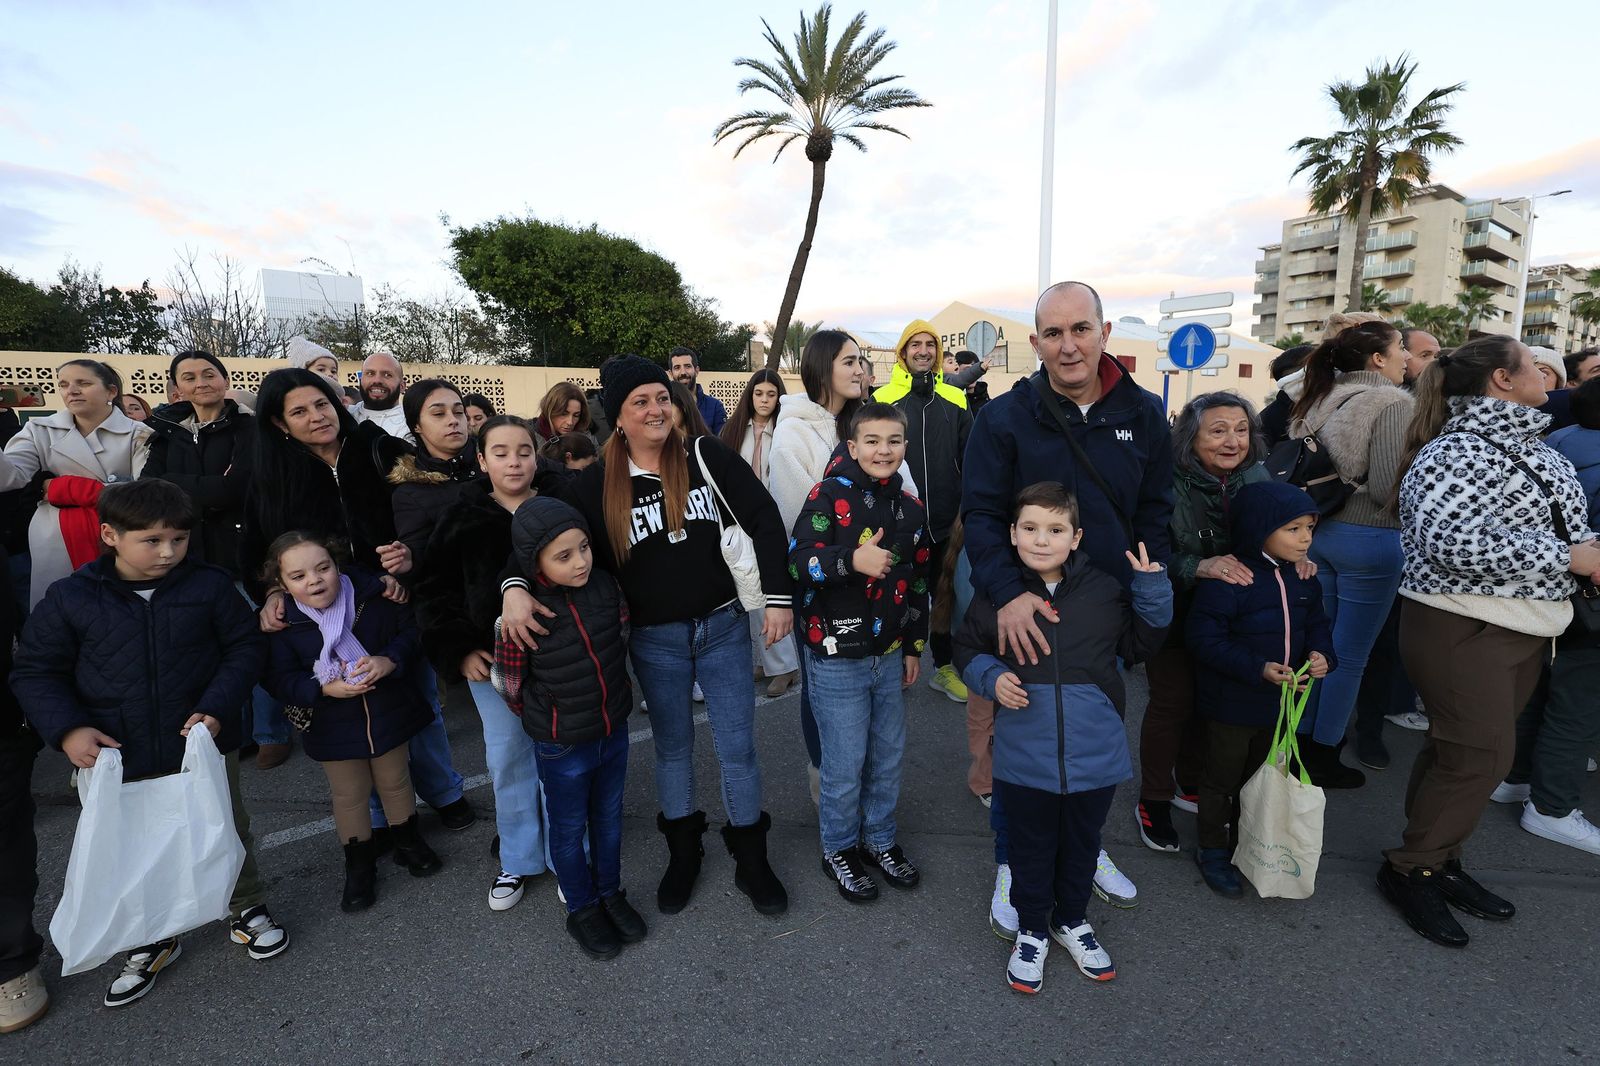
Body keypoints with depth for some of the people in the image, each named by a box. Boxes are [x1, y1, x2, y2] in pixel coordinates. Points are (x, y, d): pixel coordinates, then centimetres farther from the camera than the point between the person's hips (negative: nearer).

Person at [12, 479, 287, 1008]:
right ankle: (152, 940, 40)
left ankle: (248, 910, 38)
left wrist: (217, 708, -15)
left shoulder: (210, 586, -9)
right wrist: (68, 729, -15)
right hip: (117, 758, 1)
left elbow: (244, 648, -3)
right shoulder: (69, 598, -7)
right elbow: (36, 672, 0)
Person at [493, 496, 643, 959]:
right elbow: (508, 683, -10)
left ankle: (610, 894, 46)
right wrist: (546, 718, 4)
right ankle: (582, 910, 41)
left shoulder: (606, 586, -13)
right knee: (569, 829, 18)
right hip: (561, 748, -4)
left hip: (614, 732, 4)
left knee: (608, 817, 23)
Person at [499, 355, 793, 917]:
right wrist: (516, 587, -25)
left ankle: (751, 860, 30)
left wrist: (777, 596, -11)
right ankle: (683, 853, 40)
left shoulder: (706, 456, -9)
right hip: (655, 640, 1)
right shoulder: (598, 484, -7)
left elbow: (763, 519, -7)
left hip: (723, 627, 0)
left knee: (738, 748, 9)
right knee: (672, 746, 17)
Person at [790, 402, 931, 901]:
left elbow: (919, 583, 14)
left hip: (889, 655, 6)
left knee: (889, 755, 17)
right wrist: (852, 559, -34)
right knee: (845, 763, 5)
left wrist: (914, 646, 15)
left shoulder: (911, 508, 7)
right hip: (836, 658, -5)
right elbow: (797, 557, -20)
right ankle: (839, 849, 29)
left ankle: (880, 839, 39)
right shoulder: (830, 495, -11)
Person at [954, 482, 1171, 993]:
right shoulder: (996, 593, -10)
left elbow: (1138, 644, 7)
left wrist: (1152, 590, -7)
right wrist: (992, 677, -16)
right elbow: (968, 649, 3)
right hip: (1025, 758, -1)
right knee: (1031, 848, 18)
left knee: (1081, 845, 24)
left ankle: (1072, 920, 49)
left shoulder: (1105, 589, -6)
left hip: (1095, 754, 2)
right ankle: (1031, 930, 42)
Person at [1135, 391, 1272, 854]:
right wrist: (1199, 567, -37)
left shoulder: (1256, 478, -3)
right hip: (1175, 614, -5)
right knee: (1172, 702, 2)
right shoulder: (1169, 483, -21)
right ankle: (1153, 801, 21)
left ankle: (1190, 782, 38)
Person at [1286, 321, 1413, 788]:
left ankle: (1304, 741, 31)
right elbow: (1386, 489, -20)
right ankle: (1324, 758, 19)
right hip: (1367, 539, -7)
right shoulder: (1392, 403, -15)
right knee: (1349, 656, 6)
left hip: (1319, 531, 7)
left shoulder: (1322, 400, 6)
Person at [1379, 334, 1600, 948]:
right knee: (1481, 754, -5)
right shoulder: (1457, 452, -17)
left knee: (1458, 749, 15)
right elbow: (1453, 543, -30)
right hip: (1462, 627, -8)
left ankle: (1439, 859, 29)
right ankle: (1409, 869, 11)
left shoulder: (1534, 450, 12)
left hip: (1525, 626, 8)